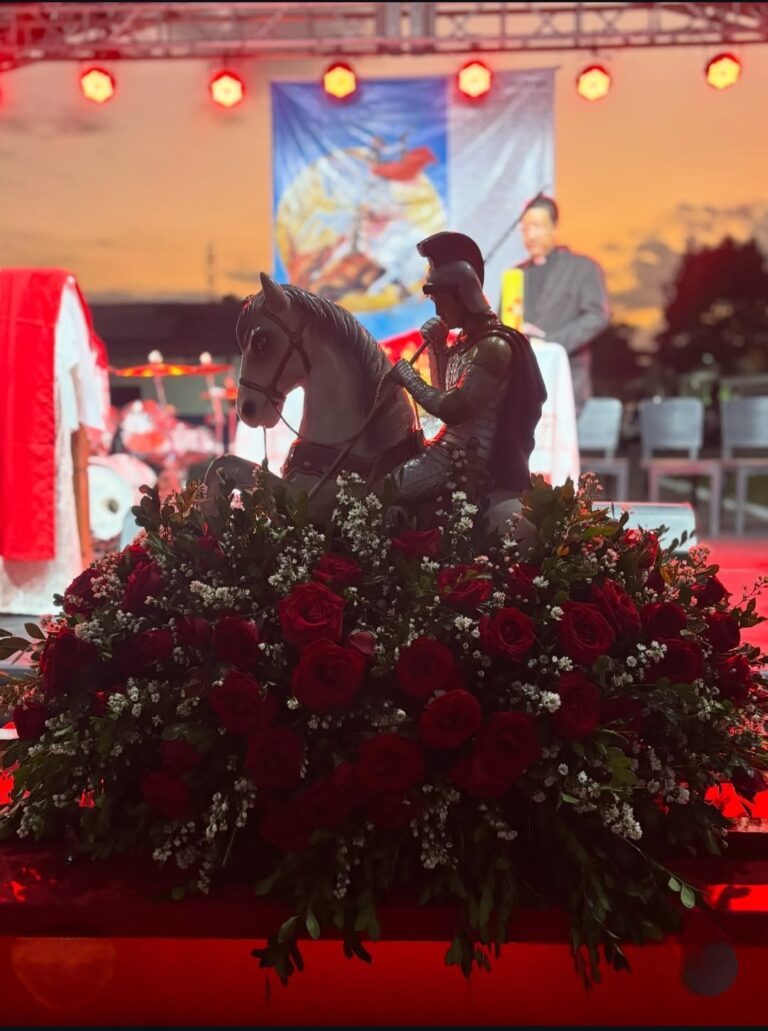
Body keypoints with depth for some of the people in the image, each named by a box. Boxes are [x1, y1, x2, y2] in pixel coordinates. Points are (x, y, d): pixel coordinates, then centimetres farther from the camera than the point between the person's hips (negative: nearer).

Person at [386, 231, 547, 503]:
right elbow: (444, 394, 27)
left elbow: (451, 410, -23)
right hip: (452, 449, 10)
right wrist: (436, 347, 12)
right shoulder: (467, 340, 12)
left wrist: (409, 379, -9)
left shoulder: (494, 346, -17)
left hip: (470, 462, -10)